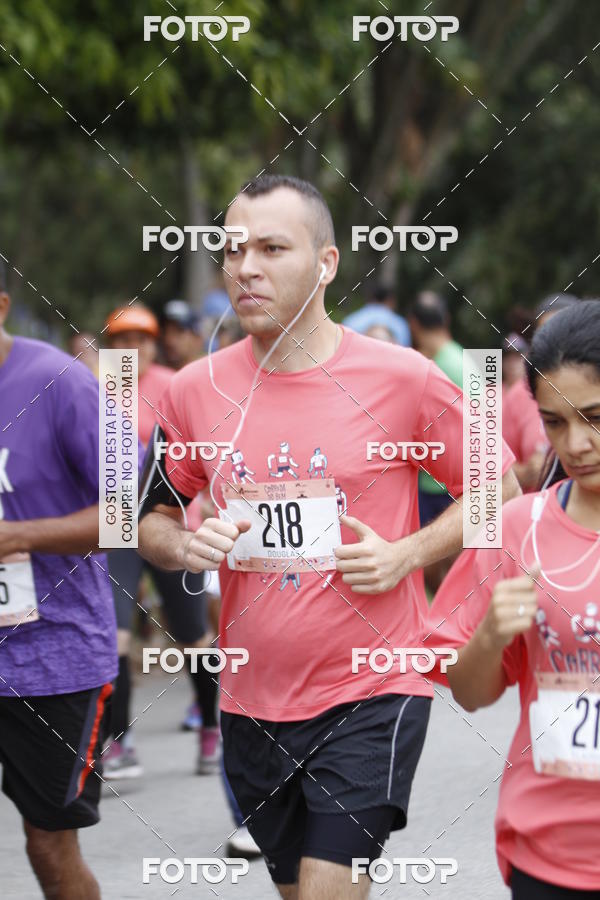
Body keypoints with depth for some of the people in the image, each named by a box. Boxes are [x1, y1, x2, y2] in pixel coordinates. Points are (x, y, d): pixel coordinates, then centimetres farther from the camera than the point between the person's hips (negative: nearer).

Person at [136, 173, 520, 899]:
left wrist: (407, 554, -11)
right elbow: (150, 519, 15)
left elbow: (498, 491, 3)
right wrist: (185, 546, -8)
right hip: (252, 698, 4)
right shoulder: (195, 391, 2)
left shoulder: (400, 379, -7)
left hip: (371, 695, -4)